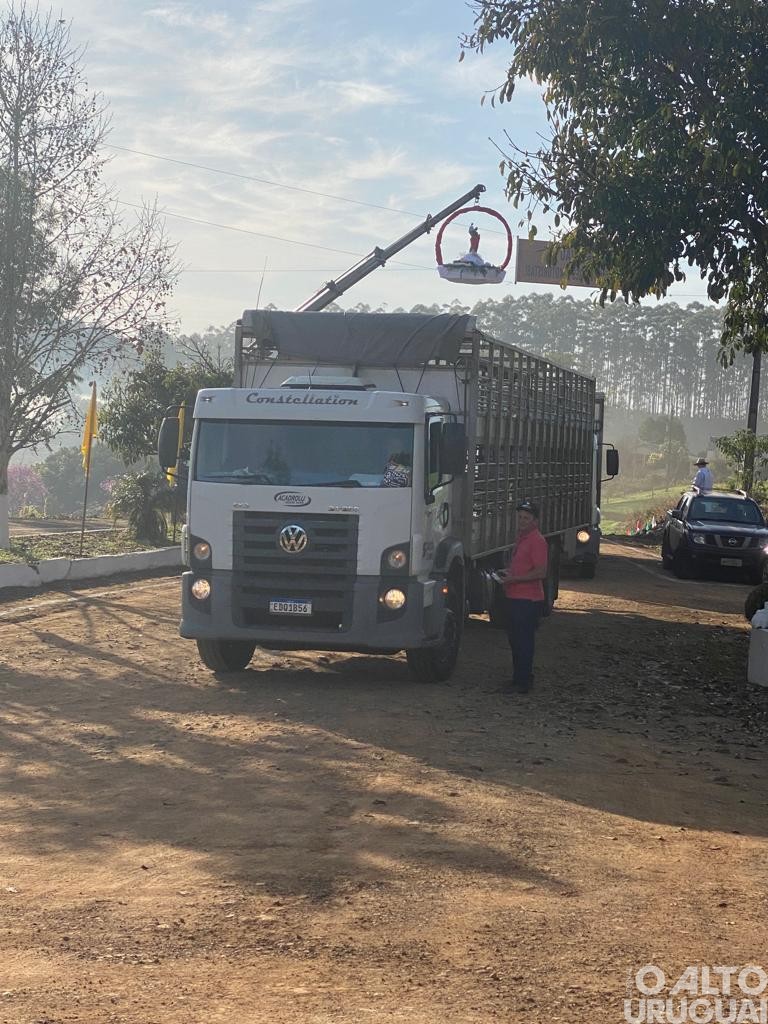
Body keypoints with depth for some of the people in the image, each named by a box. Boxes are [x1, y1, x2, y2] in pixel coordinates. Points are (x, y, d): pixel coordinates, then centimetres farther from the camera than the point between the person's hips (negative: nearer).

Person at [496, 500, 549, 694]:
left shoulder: (537, 541, -14)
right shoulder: (521, 539, 17)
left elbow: (541, 572, -21)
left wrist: (514, 579, -18)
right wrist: (506, 573, 11)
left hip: (528, 600, -10)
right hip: (514, 598, 10)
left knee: (523, 641, -6)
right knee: (515, 639, 15)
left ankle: (522, 682, -3)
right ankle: (522, 678, 25)